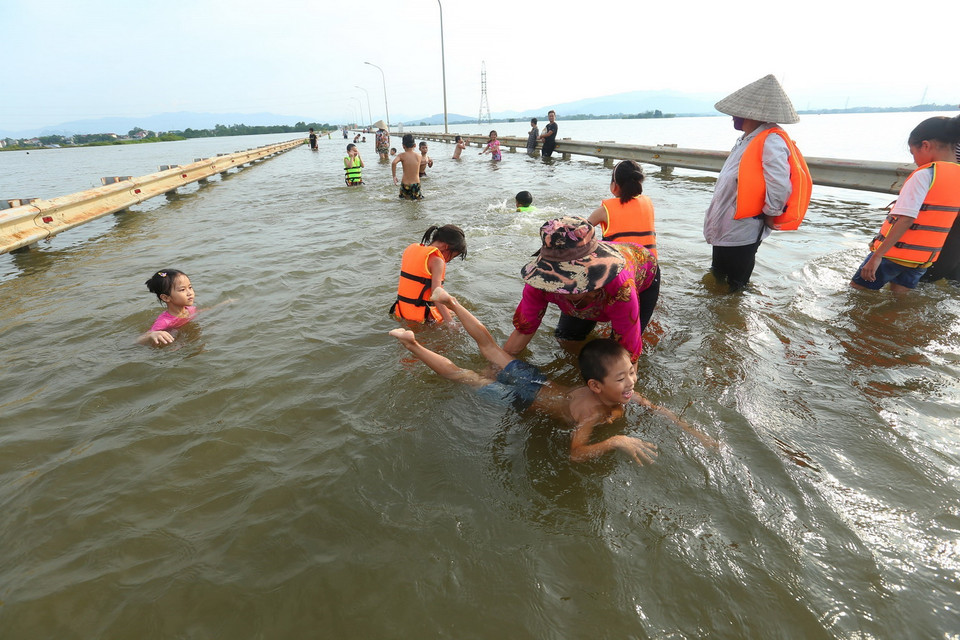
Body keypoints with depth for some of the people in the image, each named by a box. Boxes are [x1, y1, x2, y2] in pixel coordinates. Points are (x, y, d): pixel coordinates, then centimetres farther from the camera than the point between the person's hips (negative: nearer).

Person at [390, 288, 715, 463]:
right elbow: (576, 453, -42)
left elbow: (658, 409, 1)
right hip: (521, 398, -6)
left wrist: (691, 430, -9)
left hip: (535, 379, 6)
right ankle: (411, 343, 18)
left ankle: (450, 301, 33)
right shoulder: (592, 411, -35)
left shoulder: (624, 393, -13)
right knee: (458, 373, 7)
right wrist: (615, 442, -49)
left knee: (490, 347, 19)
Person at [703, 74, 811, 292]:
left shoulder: (771, 142, -20)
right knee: (717, 283, 22)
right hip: (724, 228, 10)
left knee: (734, 290, 6)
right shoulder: (747, 139, 9)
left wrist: (769, 215, -12)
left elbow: (780, 186, -26)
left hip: (741, 233, -9)